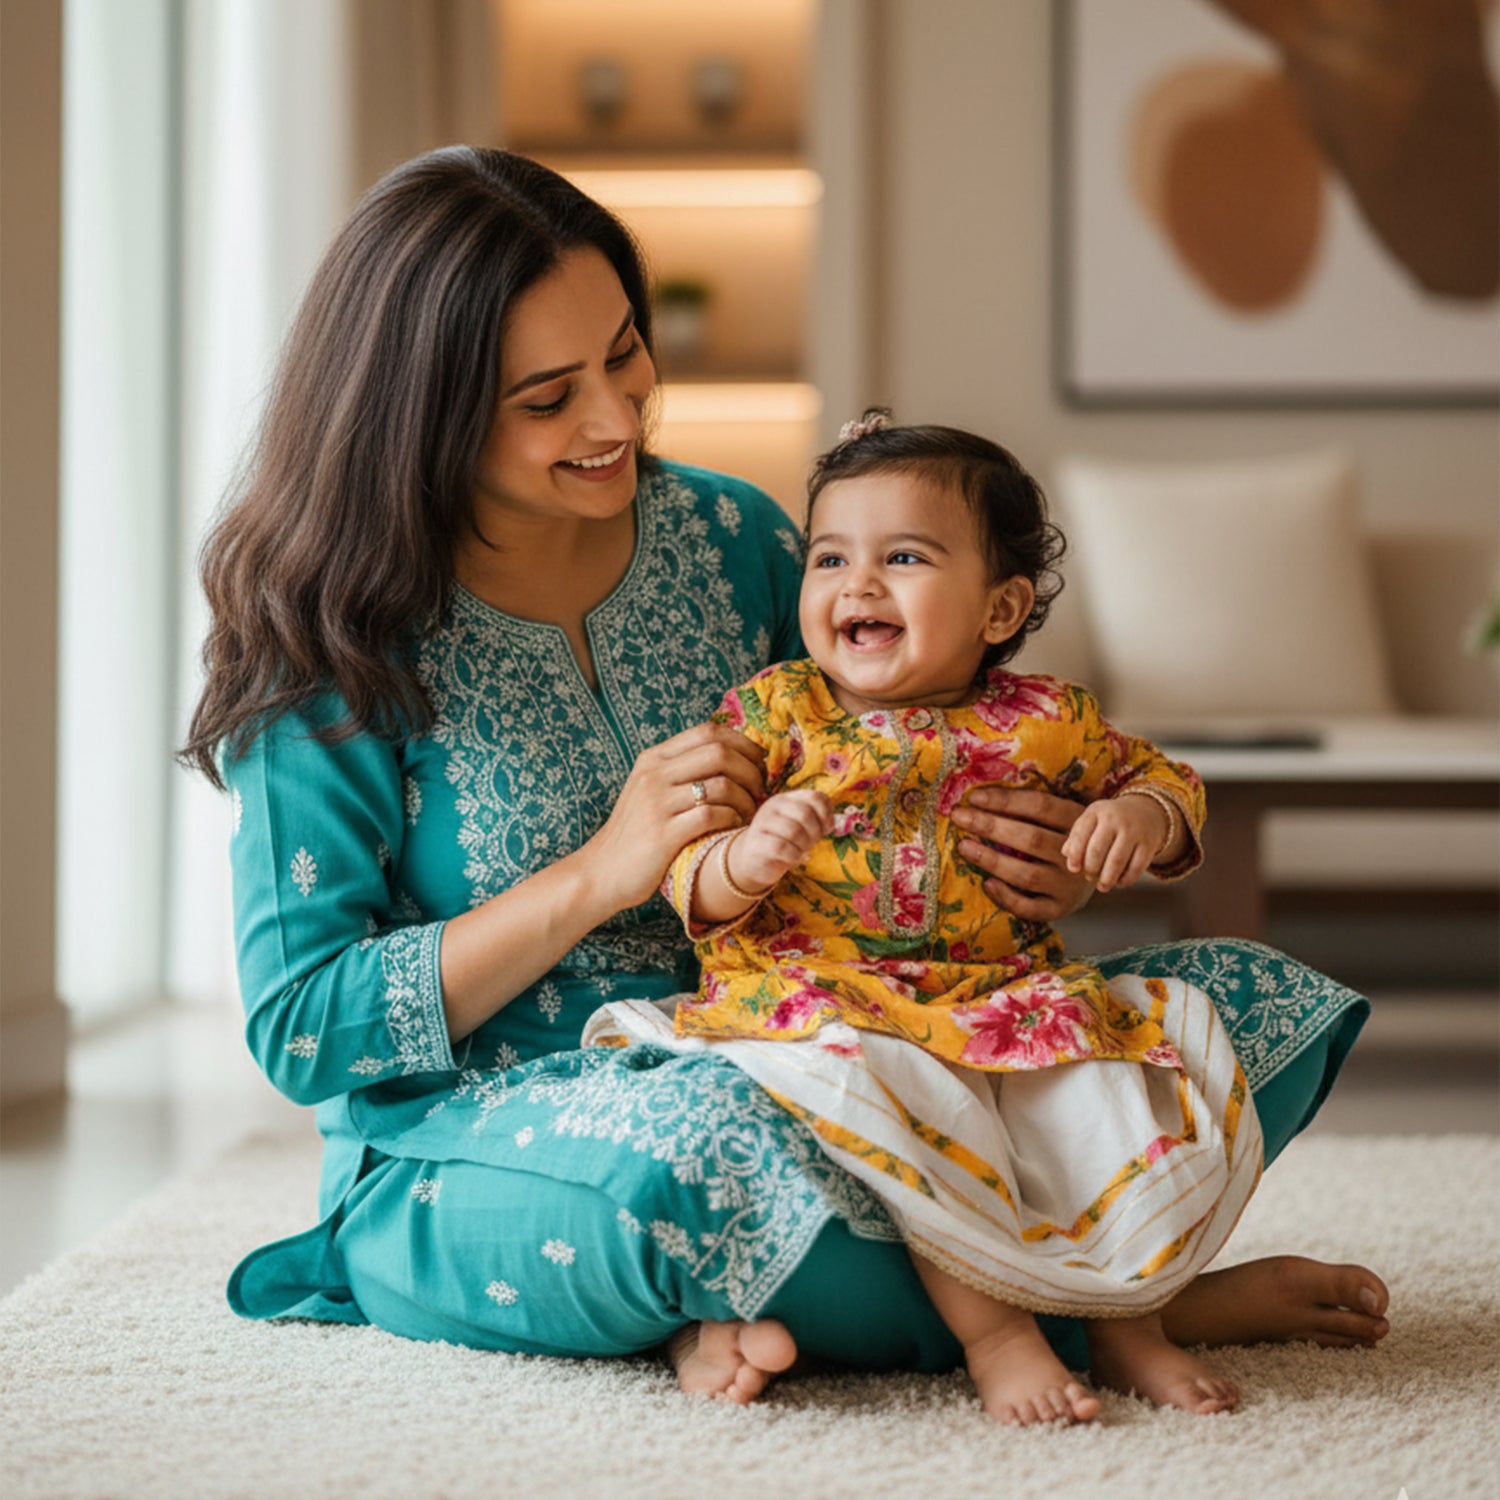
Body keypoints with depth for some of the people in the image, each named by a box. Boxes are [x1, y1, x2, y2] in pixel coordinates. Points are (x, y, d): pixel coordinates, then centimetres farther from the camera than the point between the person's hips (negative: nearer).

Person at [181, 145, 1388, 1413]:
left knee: (1265, 1006, -8)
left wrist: (1035, 872, -8)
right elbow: (299, 1031, -11)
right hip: (466, 1158, -5)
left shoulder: (733, 536, 5)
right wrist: (600, 874, -21)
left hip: (793, 1083, 5)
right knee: (706, 1140, -43)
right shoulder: (331, 649, -7)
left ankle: (759, 1300, -16)